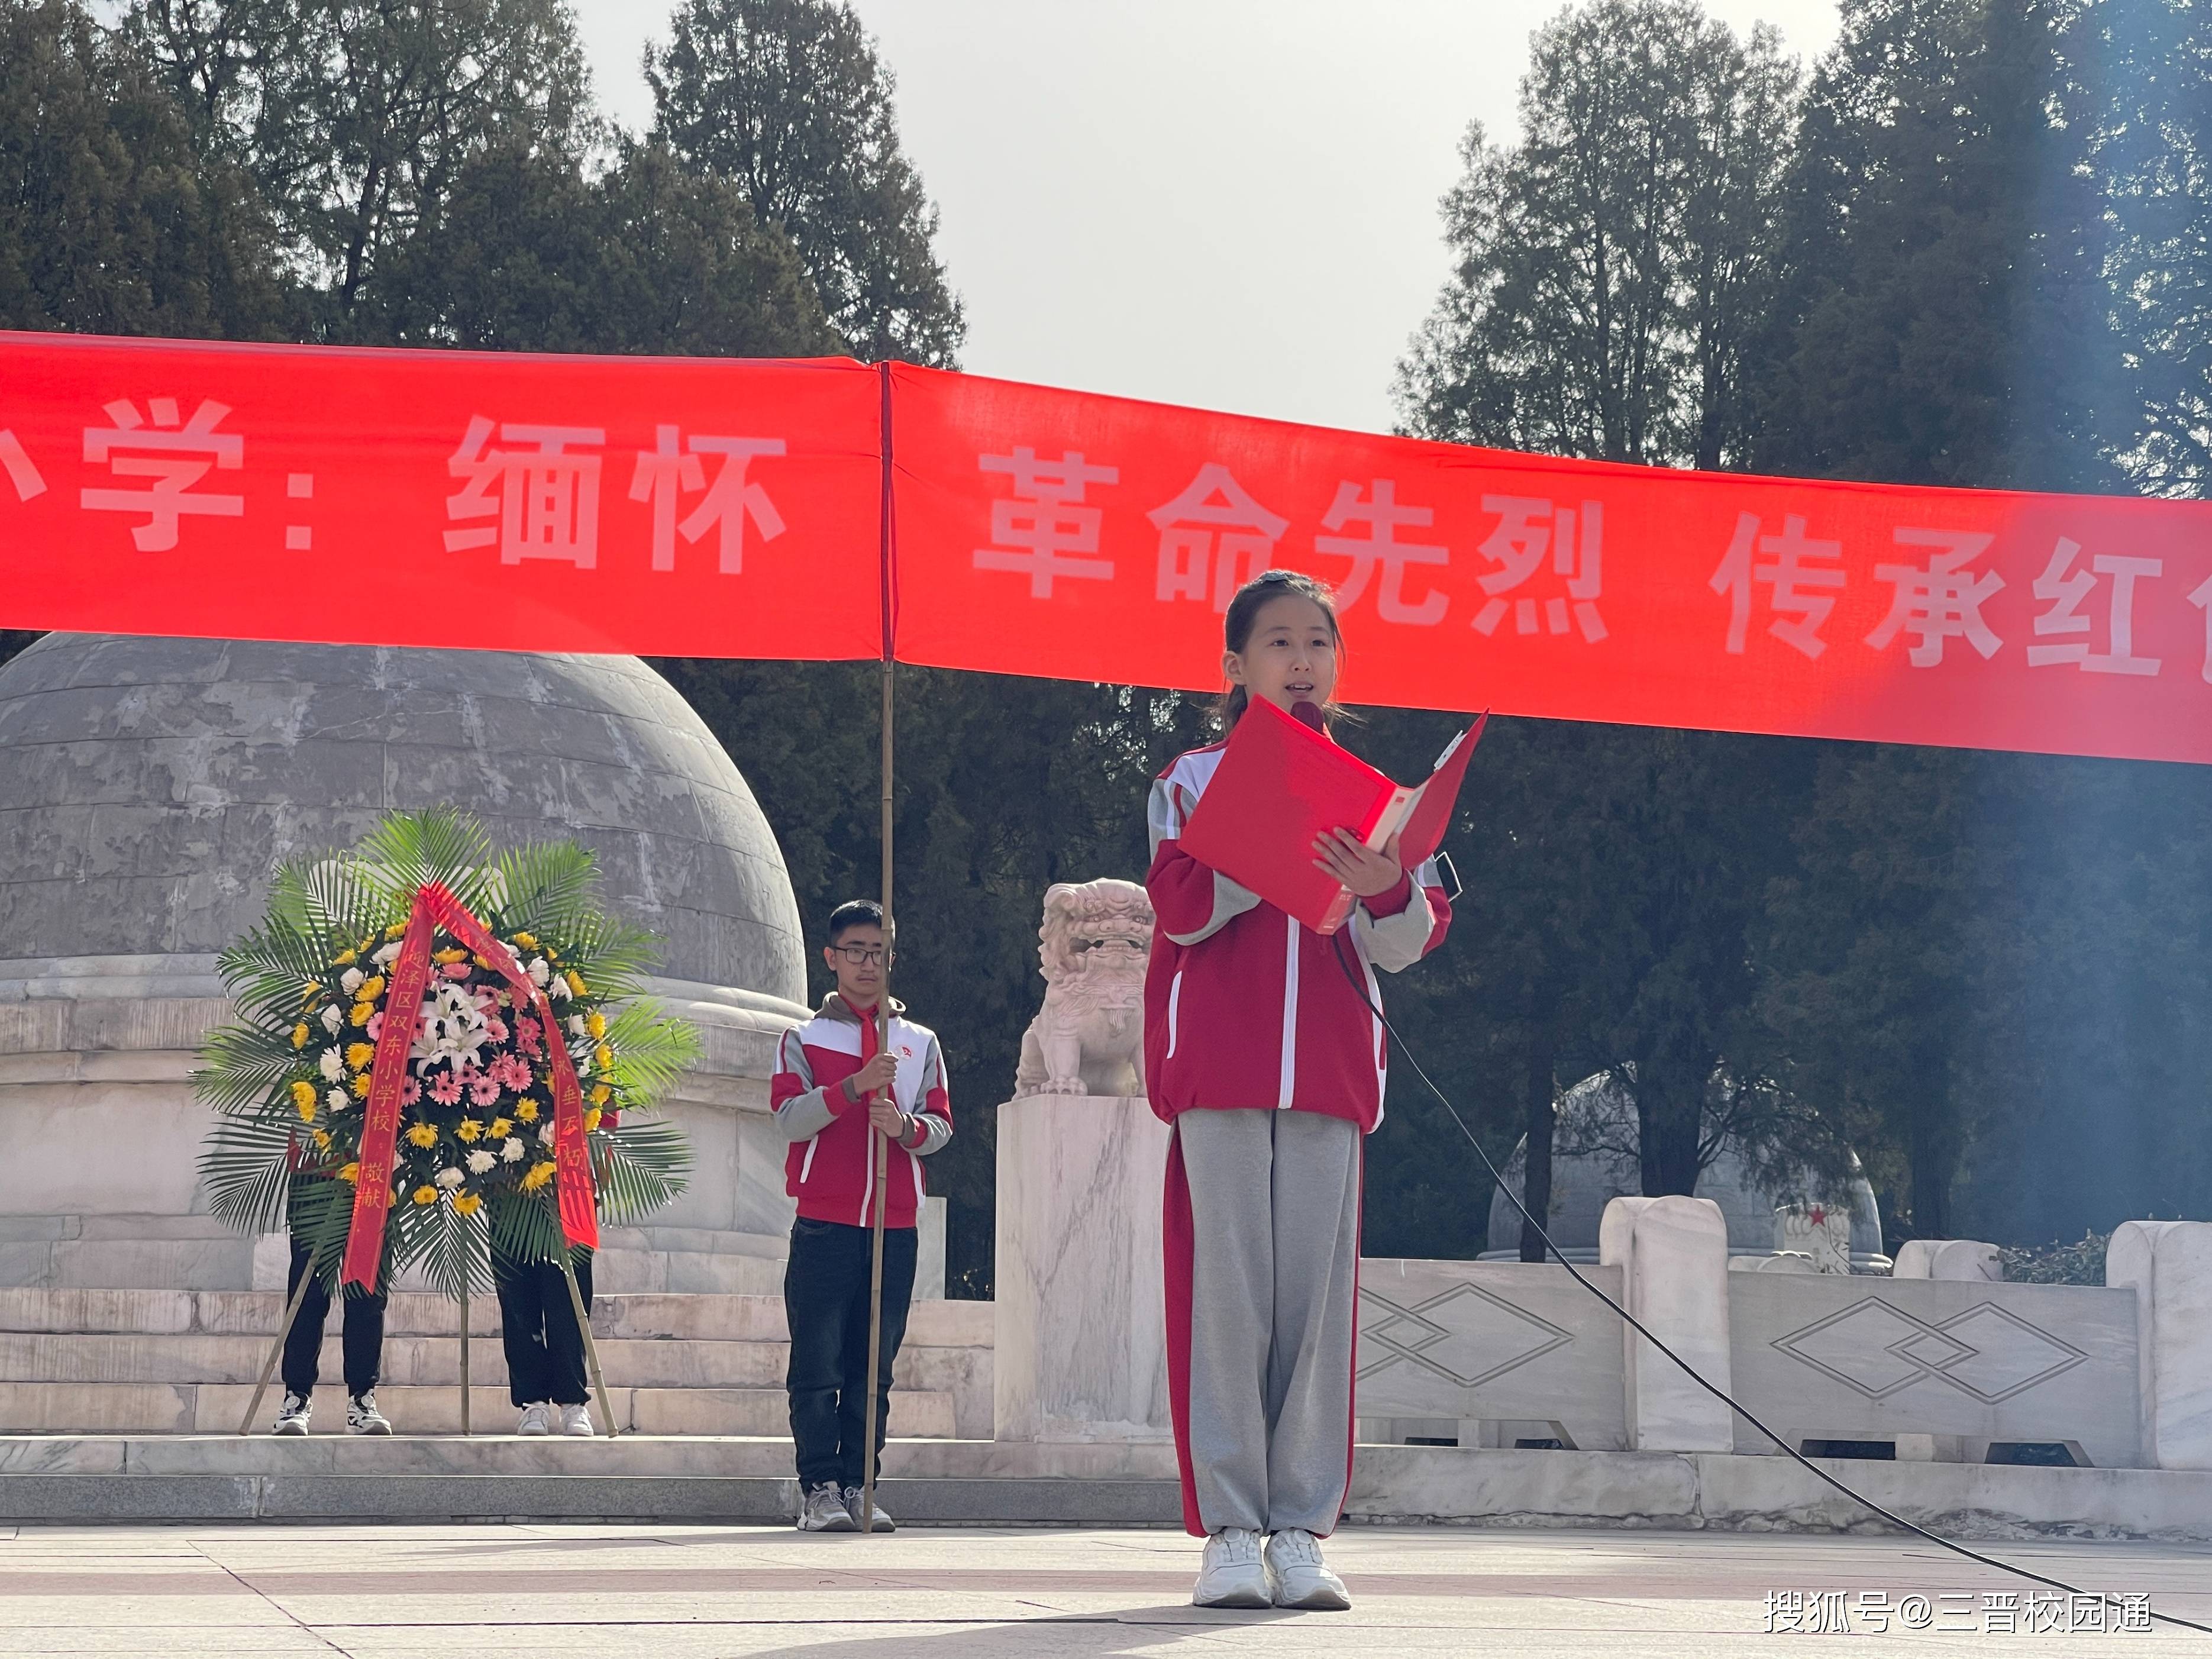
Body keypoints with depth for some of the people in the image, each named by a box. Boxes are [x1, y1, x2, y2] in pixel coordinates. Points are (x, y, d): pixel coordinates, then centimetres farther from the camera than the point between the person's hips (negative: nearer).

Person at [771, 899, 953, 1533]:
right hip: (824, 1225, -2)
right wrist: (853, 1087, -18)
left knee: (873, 1371, 3)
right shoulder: (804, 1039, 10)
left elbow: (941, 1125, 9)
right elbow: (790, 1118, -4)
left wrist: (907, 1127, -14)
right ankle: (820, 1488, -6)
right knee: (818, 1366, -7)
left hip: (895, 1229, 2)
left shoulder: (921, 1042, 16)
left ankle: (859, 1486, 6)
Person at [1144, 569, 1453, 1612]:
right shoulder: (1196, 780, 10)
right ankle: (1230, 1530, -6)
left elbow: (1406, 946, 7)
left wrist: (1384, 891, -16)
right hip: (1218, 1058, -2)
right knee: (1231, 1284, -7)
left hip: (1330, 1067, 2)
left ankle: (1303, 1530, 0)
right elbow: (1181, 906, -6)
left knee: (1317, 1287, -2)